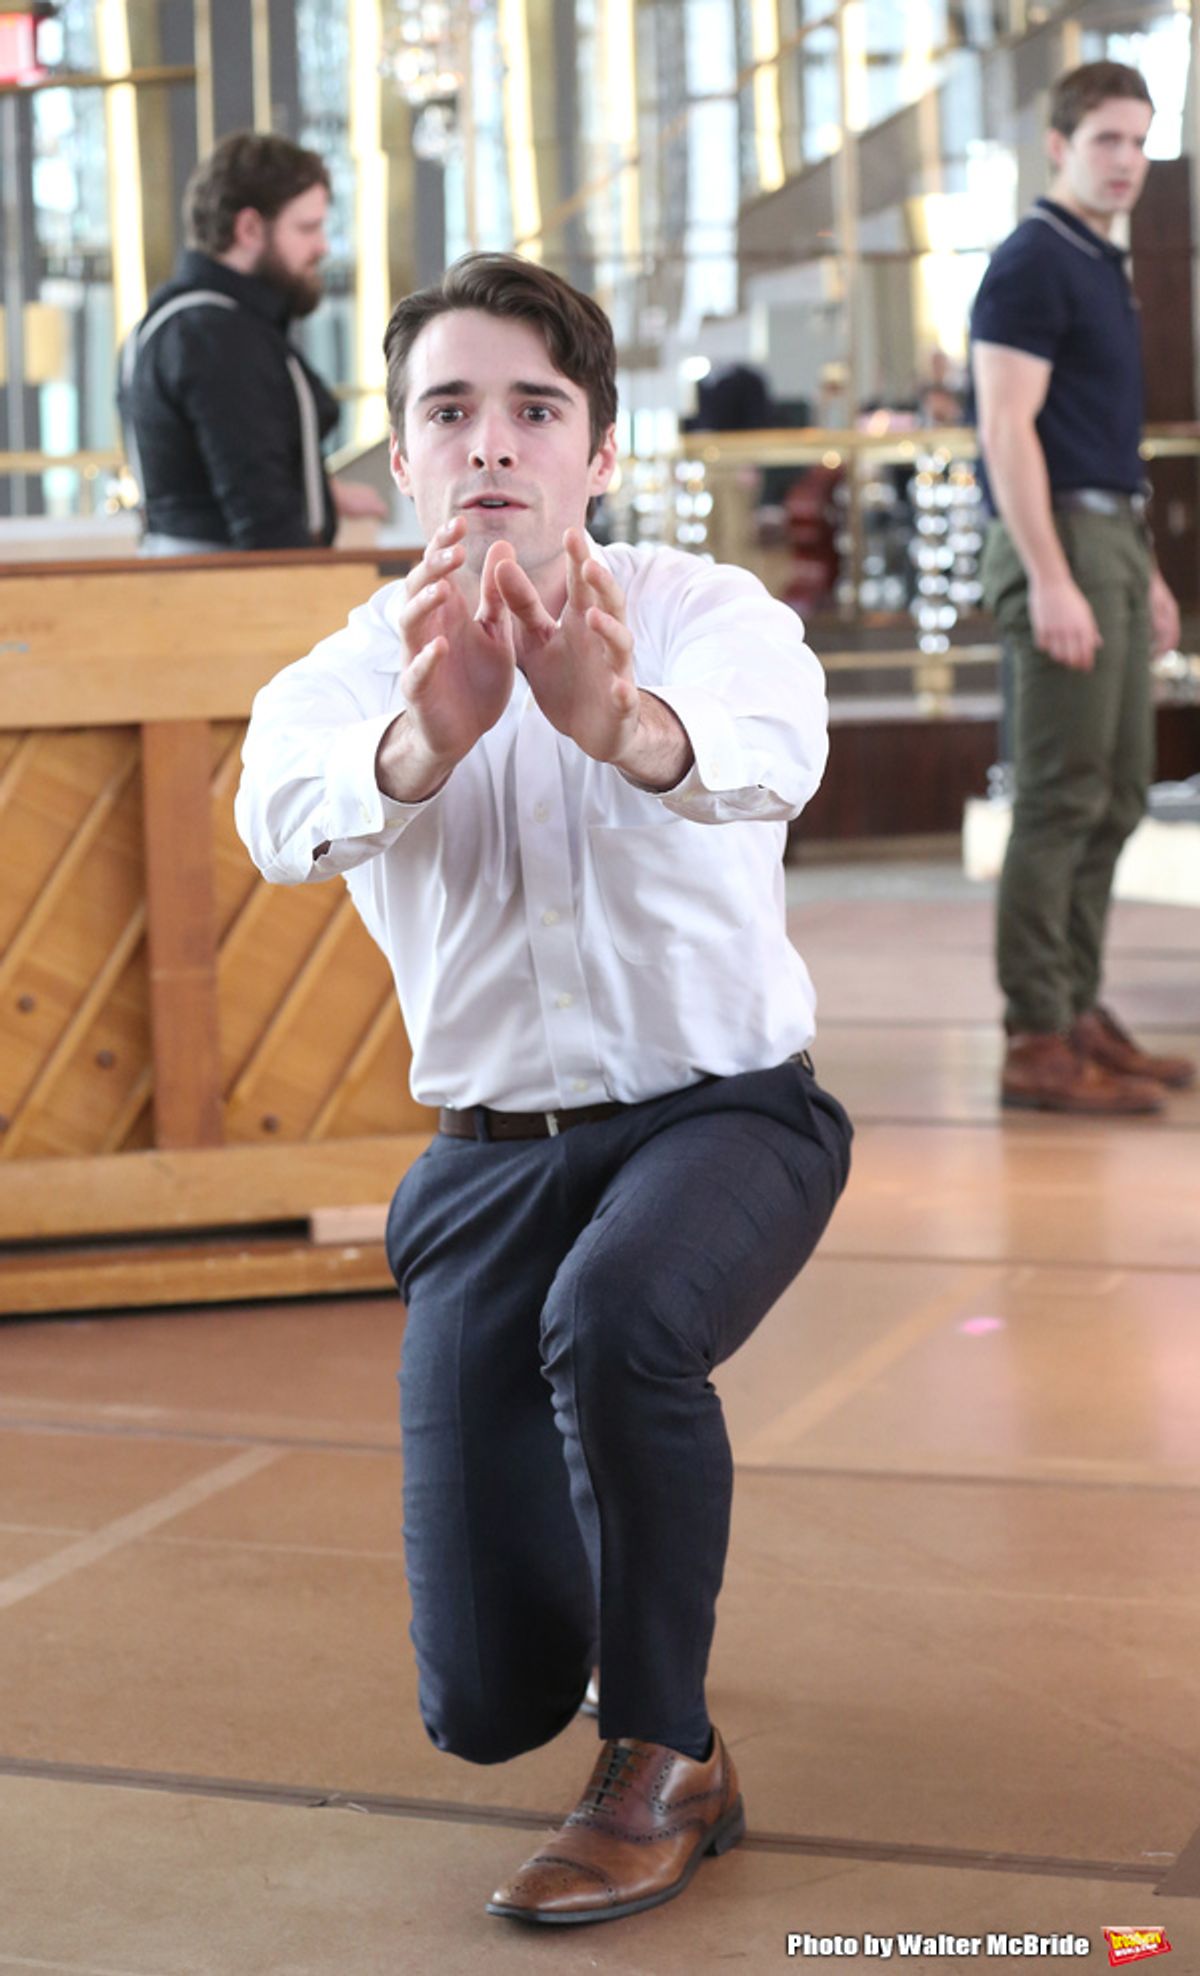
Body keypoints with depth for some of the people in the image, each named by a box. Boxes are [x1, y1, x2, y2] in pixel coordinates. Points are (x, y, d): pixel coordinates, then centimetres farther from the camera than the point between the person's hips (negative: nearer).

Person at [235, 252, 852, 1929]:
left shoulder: (707, 612, -9)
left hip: (722, 1115, -2)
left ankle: (668, 1759, -16)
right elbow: (286, 815, -29)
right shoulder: (351, 671, -4)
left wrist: (621, 723, -58)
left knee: (614, 1318, -39)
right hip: (492, 1155, 3)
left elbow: (767, 752, -34)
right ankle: (609, 1529, 37)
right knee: (483, 1704, 0)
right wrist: (425, 740, -52)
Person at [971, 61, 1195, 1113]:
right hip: (1058, 544, -10)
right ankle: (1037, 1040, -7)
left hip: (1110, 540, 10)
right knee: (1062, 799, -10)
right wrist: (1052, 580, -24)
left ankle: (1080, 1013, 17)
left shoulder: (1103, 266, 18)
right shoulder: (1032, 264, -10)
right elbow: (1008, 432, -18)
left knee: (1116, 797, 10)